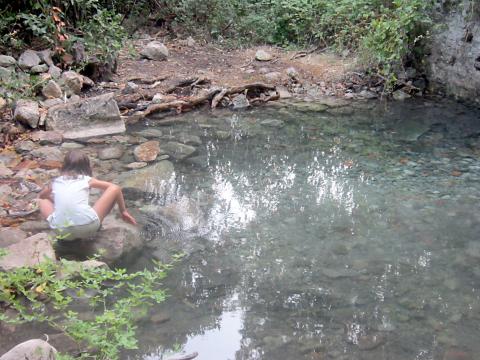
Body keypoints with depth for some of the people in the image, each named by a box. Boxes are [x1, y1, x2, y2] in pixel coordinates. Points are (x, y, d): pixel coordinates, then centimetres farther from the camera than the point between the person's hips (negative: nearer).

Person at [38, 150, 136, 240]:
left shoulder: (55, 182, 19)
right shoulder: (87, 180, 13)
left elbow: (41, 196, 41)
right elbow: (116, 188, 20)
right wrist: (123, 212, 30)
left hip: (62, 232, 3)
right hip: (88, 229, -2)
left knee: (42, 200, 30)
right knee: (114, 189, 13)